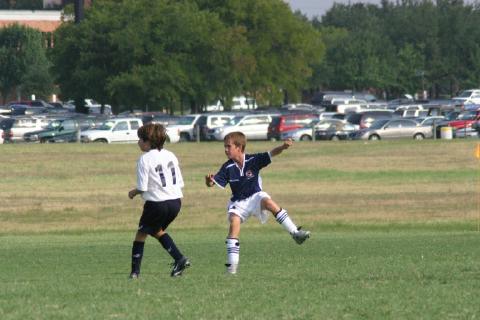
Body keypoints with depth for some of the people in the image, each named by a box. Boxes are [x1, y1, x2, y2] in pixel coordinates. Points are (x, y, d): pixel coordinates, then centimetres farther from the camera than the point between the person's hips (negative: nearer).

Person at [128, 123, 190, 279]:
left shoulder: (145, 159, -10)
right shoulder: (170, 156, 9)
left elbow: (142, 187, -12)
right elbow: (180, 183, 10)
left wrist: (133, 192, 8)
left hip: (157, 204, -6)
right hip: (175, 201, 6)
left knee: (141, 233, 11)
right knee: (157, 231, 26)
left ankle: (135, 271, 8)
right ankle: (180, 259, 12)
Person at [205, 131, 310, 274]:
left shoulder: (253, 160, -10)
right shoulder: (227, 167, -6)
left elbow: (271, 154, -16)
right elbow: (215, 182, -11)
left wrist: (283, 147, -36)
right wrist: (209, 181, -35)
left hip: (255, 197, -2)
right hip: (238, 202, 2)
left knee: (269, 202, -33)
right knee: (234, 223, -22)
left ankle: (295, 233, -30)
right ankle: (231, 266, -19)